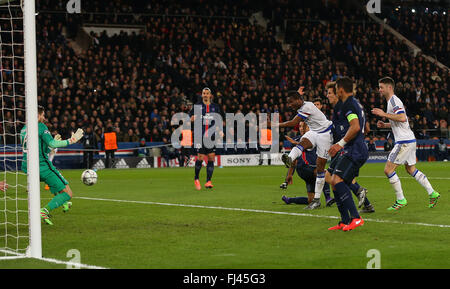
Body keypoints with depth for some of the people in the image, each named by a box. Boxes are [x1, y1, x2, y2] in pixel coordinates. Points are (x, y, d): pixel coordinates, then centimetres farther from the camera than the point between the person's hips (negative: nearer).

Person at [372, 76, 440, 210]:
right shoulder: (392, 101, 19)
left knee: (388, 169, -9)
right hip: (409, 140, 11)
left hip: (404, 142, -11)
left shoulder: (394, 100, -13)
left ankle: (400, 200, -5)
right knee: (411, 170, 19)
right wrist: (385, 125, 14)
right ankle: (432, 193, 18)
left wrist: (384, 114, -23)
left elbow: (402, 118, -28)